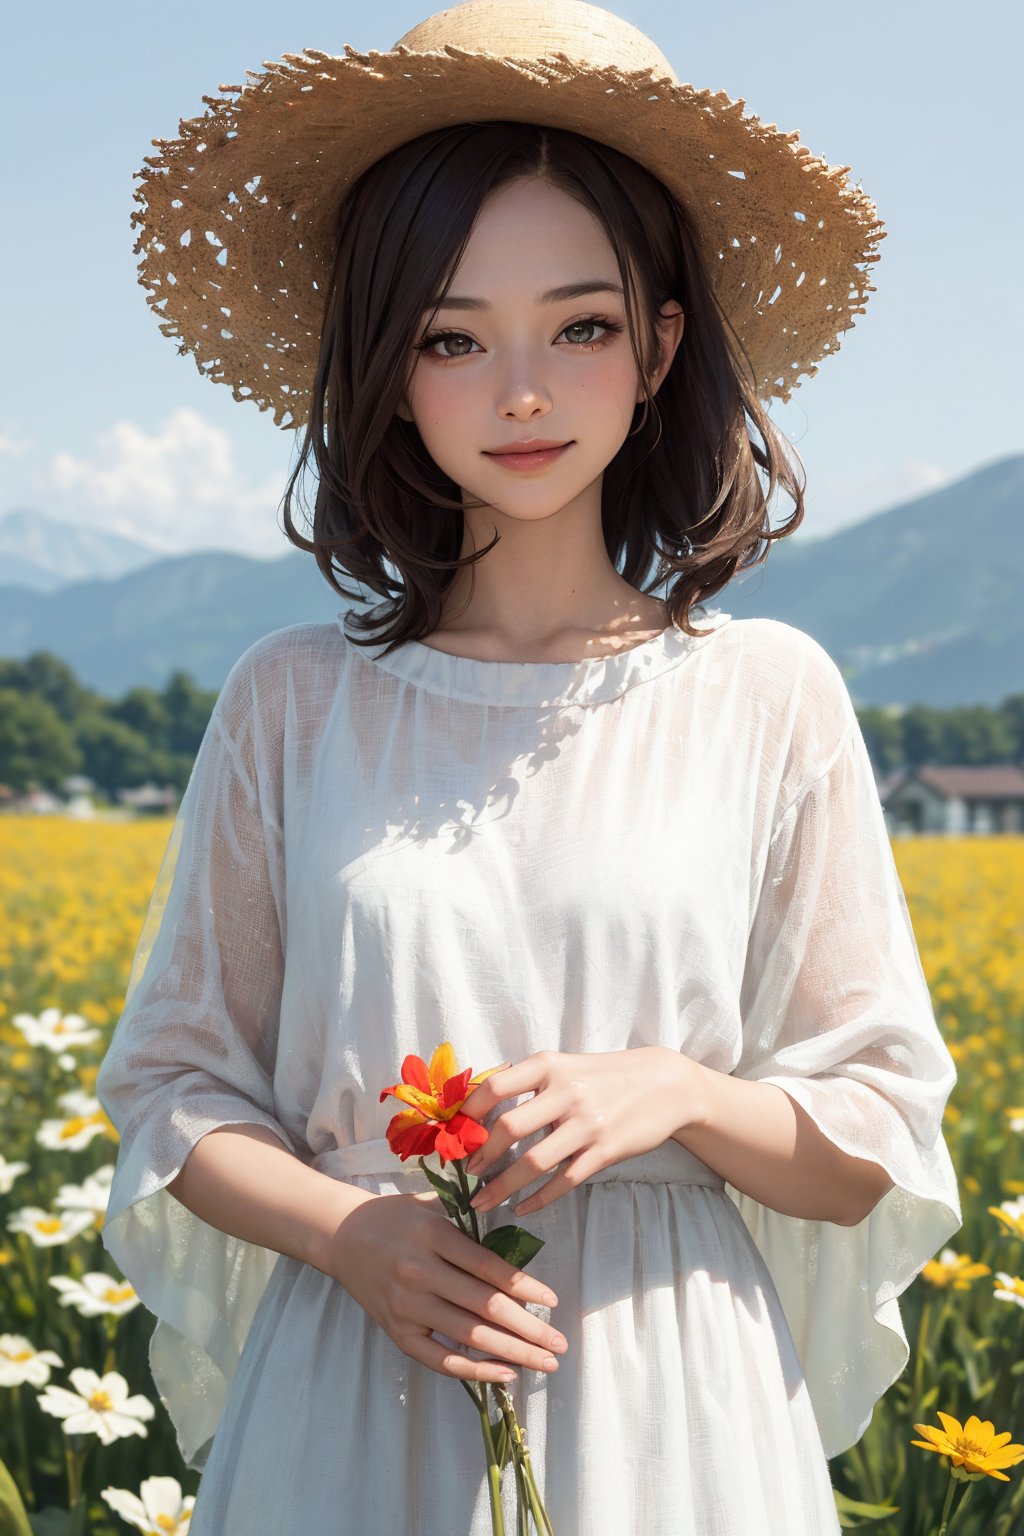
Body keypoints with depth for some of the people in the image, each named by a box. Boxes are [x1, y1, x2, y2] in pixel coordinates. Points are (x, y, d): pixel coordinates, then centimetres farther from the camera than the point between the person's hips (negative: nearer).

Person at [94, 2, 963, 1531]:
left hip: (674, 1392, 0)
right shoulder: (290, 701, 0)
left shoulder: (771, 698, -2)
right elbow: (177, 1092, 4)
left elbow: (871, 1161, 2)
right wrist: (347, 1231, -14)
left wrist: (675, 1092, -17)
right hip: (354, 1398, 1)